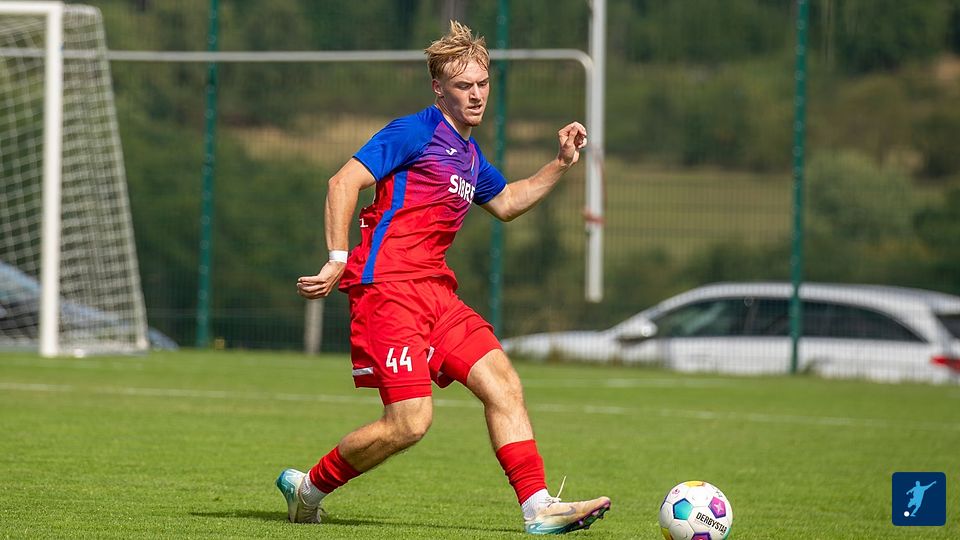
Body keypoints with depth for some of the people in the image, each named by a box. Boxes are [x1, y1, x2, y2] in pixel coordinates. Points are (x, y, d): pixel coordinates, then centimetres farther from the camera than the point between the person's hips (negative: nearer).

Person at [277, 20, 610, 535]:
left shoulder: (470, 155, 21)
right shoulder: (415, 133, -6)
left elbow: (506, 202, 41)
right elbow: (344, 182, -14)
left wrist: (560, 164, 29)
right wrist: (338, 261, -20)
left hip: (435, 291, 9)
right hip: (388, 287, -9)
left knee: (502, 382, -3)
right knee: (409, 422, -15)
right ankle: (308, 487, 4)